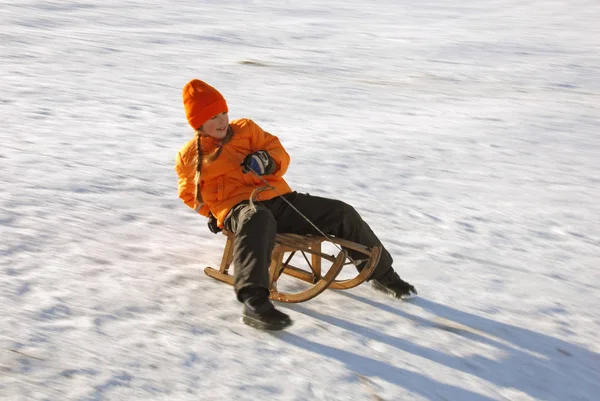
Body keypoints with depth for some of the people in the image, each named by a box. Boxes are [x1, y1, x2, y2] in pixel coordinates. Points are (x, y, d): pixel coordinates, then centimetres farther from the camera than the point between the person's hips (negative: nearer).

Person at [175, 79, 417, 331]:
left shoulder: (245, 129, 14)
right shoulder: (189, 157, 10)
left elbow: (280, 153, 11)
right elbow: (189, 194, 25)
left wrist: (268, 160, -12)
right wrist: (211, 210, 9)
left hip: (279, 200, 5)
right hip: (238, 208, -4)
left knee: (342, 213, -3)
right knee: (258, 220, -45)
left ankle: (382, 273, 18)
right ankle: (254, 302, -61)